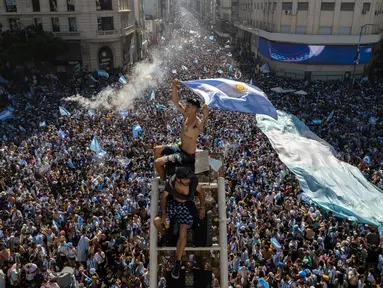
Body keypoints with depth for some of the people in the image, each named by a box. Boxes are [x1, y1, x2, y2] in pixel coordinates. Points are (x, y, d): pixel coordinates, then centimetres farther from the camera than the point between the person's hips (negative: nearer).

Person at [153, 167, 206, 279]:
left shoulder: (193, 180, -25)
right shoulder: (171, 182, -24)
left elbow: (201, 192, -5)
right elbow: (164, 197, -9)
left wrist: (202, 208, -2)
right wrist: (163, 213, -17)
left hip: (186, 206, -1)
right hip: (172, 203, 1)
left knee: (183, 234, -13)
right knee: (157, 222, -18)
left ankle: (178, 262, 6)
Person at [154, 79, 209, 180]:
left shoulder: (197, 122, -28)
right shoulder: (186, 115, -3)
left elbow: (201, 128, -54)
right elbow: (176, 101, 3)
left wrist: (205, 116, -73)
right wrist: (174, 87, -11)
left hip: (187, 156, -9)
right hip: (180, 148, 10)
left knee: (157, 163, -12)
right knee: (157, 150, 24)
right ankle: (163, 174, 34)